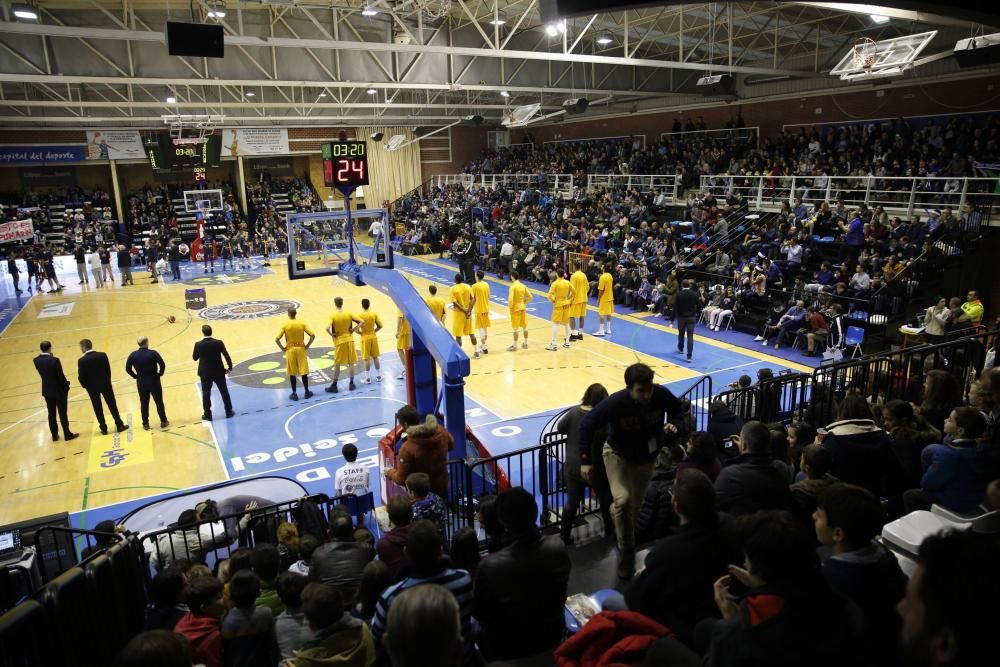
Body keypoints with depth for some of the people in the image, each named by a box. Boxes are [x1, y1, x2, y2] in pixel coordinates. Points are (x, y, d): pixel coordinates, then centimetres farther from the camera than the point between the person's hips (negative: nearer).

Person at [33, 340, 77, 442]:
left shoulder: (36, 360, -6)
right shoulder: (54, 360, -22)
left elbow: (41, 373, 4)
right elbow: (61, 375, -18)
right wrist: (66, 385, -1)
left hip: (47, 390, 5)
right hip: (59, 390, -5)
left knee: (51, 413, 14)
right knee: (62, 412, 5)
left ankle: (54, 435, 22)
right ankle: (67, 434, 13)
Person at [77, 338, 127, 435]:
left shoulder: (81, 361, -15)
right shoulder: (102, 355, -10)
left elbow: (81, 376, -10)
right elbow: (108, 370, -2)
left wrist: (85, 385, 8)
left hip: (92, 387, -1)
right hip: (105, 384, 1)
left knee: (98, 408, 11)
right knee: (112, 405, 10)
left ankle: (103, 428, 17)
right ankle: (119, 425, 15)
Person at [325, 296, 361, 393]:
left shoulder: (333, 316, -11)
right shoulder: (349, 314, -2)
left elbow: (327, 328, -25)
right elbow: (361, 322, -2)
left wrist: (332, 335, -9)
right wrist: (353, 330, 2)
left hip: (339, 341, -2)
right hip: (349, 340, 3)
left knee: (337, 365, 6)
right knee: (351, 363, 11)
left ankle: (334, 386, 11)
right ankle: (351, 384, 14)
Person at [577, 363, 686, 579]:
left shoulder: (661, 394, -27)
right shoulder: (615, 403, -35)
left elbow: (678, 408, -3)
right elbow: (587, 425, -22)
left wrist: (675, 424, -24)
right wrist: (585, 460, -24)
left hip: (647, 457, 4)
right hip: (617, 454, -3)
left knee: (635, 505, 18)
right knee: (623, 500, -23)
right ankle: (627, 553, -2)